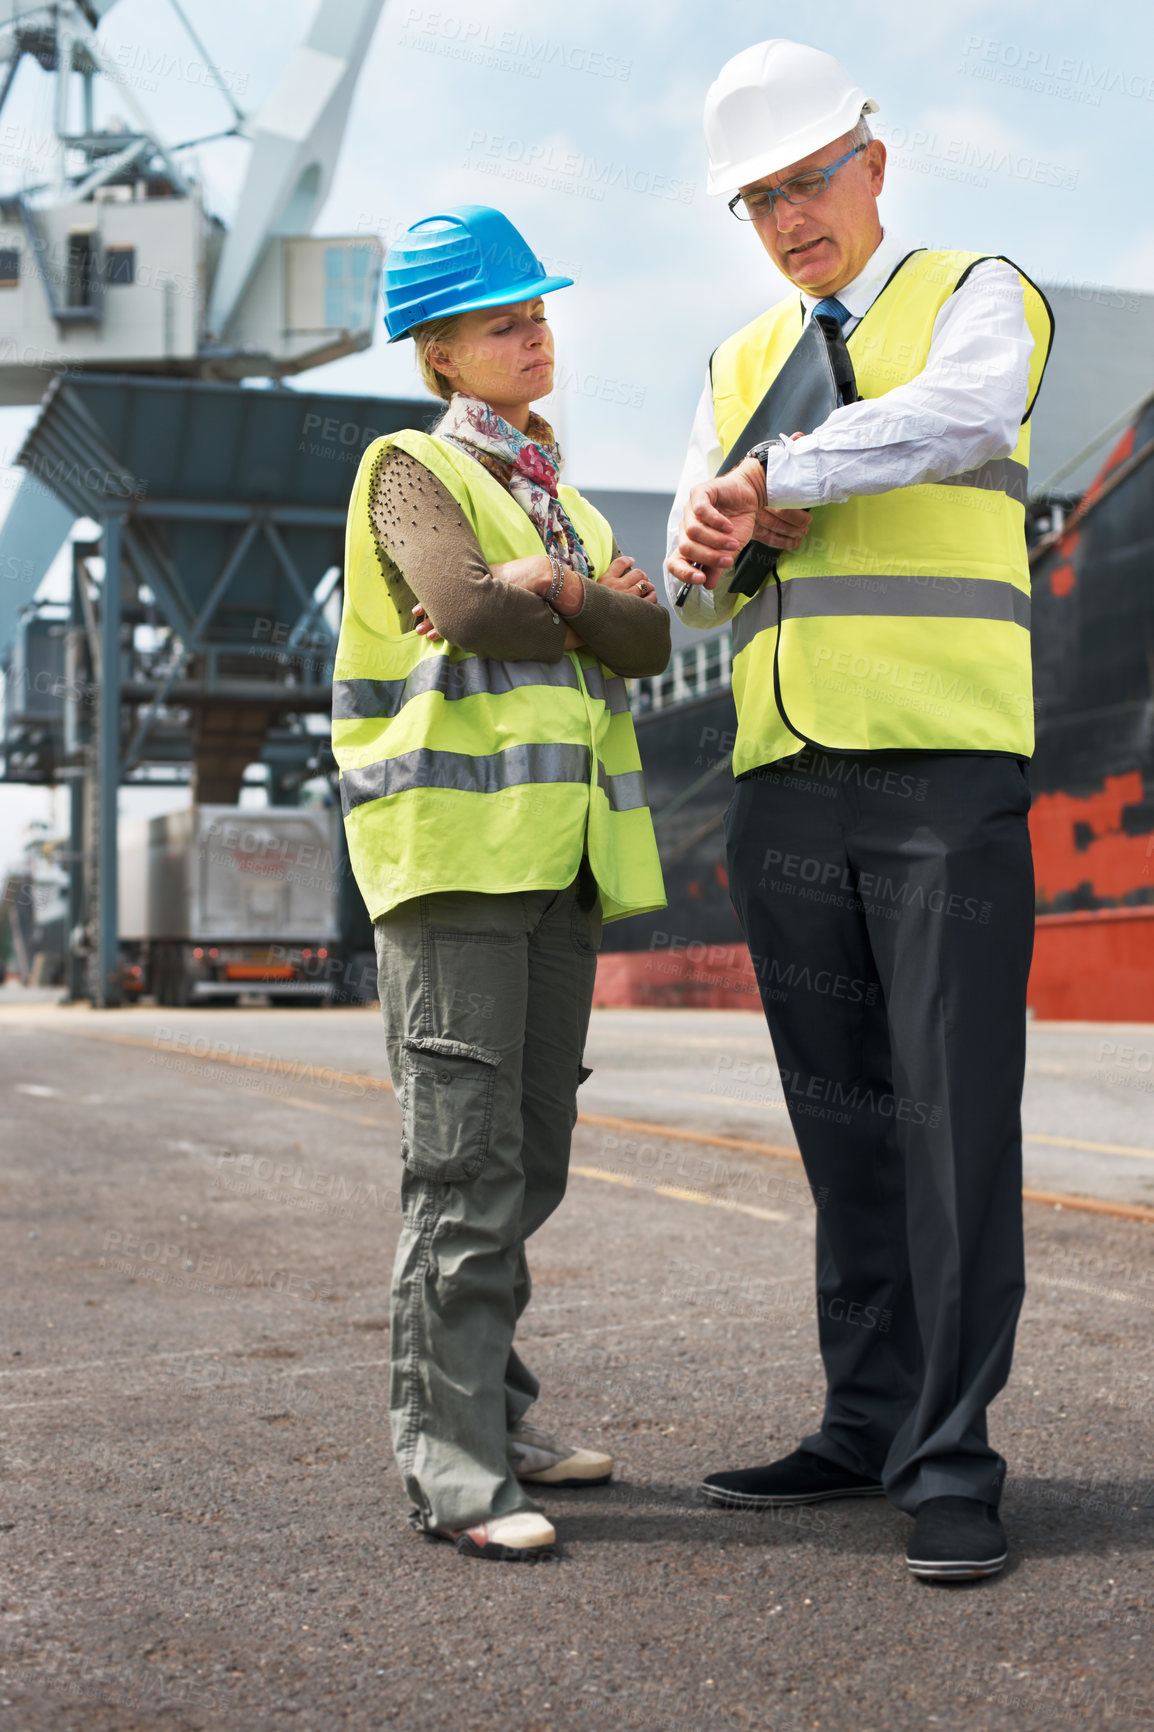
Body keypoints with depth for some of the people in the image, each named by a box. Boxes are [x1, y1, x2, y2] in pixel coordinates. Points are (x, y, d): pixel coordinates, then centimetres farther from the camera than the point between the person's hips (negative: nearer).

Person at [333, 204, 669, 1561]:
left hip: (560, 851, 7)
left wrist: (552, 590, -8)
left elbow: (647, 644, 9)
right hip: (454, 839, -7)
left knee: (530, 1161, 8)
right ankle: (449, 1460, -7)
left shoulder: (563, 500, 24)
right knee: (466, 1159, -10)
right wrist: (591, 606, 1)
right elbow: (469, 610, -16)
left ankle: (491, 1413, 18)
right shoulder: (415, 469, 3)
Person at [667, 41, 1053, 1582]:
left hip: (946, 771, -5)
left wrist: (774, 479, -17)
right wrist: (743, 535, -12)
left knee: (957, 1118, -8)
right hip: (785, 780, 5)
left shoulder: (979, 297, 6)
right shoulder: (740, 369, 21)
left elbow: (949, 421, -18)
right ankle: (869, 1425, 16)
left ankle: (950, 1467, -3)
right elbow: (697, 578, 10)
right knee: (843, 1121, 8)